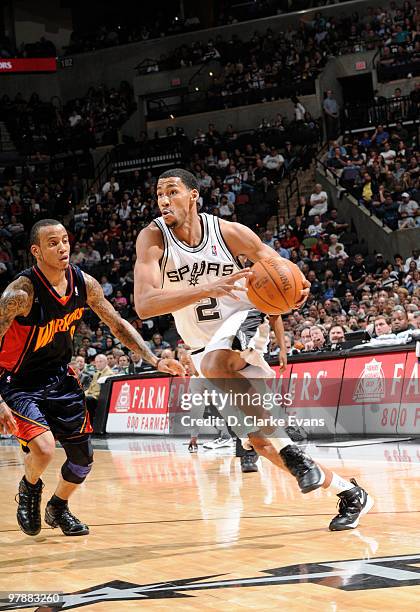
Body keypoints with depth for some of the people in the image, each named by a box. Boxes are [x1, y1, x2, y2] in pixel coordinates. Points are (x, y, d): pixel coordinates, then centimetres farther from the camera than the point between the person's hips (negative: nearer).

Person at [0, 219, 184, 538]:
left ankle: (58, 508, 38)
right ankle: (30, 489, 8)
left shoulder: (84, 284, -9)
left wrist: (155, 360, -3)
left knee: (83, 459, 8)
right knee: (44, 447, -27)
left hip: (60, 377, 6)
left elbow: (118, 324, 5)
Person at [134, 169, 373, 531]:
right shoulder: (153, 239, -13)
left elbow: (276, 266, 5)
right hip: (206, 350, 3)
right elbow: (144, 305, -28)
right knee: (259, 439, -1)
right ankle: (350, 494, 12)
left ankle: (291, 452, -28)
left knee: (213, 364, -38)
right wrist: (208, 288, -39)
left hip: (244, 324, -3)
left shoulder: (229, 232, -12)